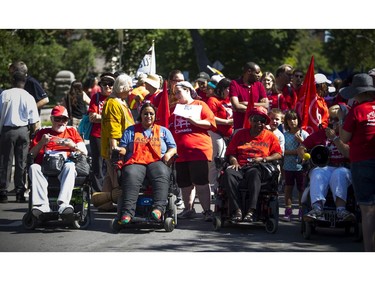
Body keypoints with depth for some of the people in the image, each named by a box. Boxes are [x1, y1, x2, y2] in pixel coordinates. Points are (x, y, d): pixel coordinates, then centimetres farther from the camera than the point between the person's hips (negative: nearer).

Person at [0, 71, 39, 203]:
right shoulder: (29, 98, 0)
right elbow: (34, 122, -1)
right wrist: (31, 133, 13)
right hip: (23, 131, 1)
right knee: (21, 162, 6)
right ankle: (20, 193, 6)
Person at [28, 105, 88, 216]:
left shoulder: (72, 131, 28)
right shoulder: (42, 132, 27)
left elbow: (84, 152, 17)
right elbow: (31, 155, 17)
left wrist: (72, 145, -2)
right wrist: (41, 143, 1)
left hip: (64, 170, -1)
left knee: (70, 166, -36)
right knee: (33, 167, -32)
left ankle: (63, 203, -54)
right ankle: (42, 205, -46)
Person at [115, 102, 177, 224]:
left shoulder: (163, 131, 26)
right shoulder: (130, 131, 25)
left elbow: (173, 148, 18)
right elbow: (124, 148, 18)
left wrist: (168, 154, -4)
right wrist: (119, 150, -6)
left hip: (156, 162, 0)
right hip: (135, 162, 0)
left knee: (161, 174, -37)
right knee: (131, 175, -37)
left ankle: (159, 208, -52)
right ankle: (127, 212, -49)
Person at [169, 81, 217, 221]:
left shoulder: (200, 105, 6)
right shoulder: (175, 108, 21)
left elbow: (211, 123, -3)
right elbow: (169, 128, 27)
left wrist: (195, 121, -15)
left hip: (198, 149, -6)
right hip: (180, 151, 6)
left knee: (201, 182, -9)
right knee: (185, 183, 9)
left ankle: (207, 211, -7)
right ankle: (188, 209, 21)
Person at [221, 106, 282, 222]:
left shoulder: (270, 136, 19)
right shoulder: (240, 134, 24)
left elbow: (278, 155, 10)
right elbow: (231, 152, 19)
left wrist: (263, 159, -6)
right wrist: (234, 162, -2)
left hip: (258, 168, -2)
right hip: (240, 167, 2)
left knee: (254, 173, -41)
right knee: (228, 173, -35)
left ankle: (251, 211, -49)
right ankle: (237, 210, -40)